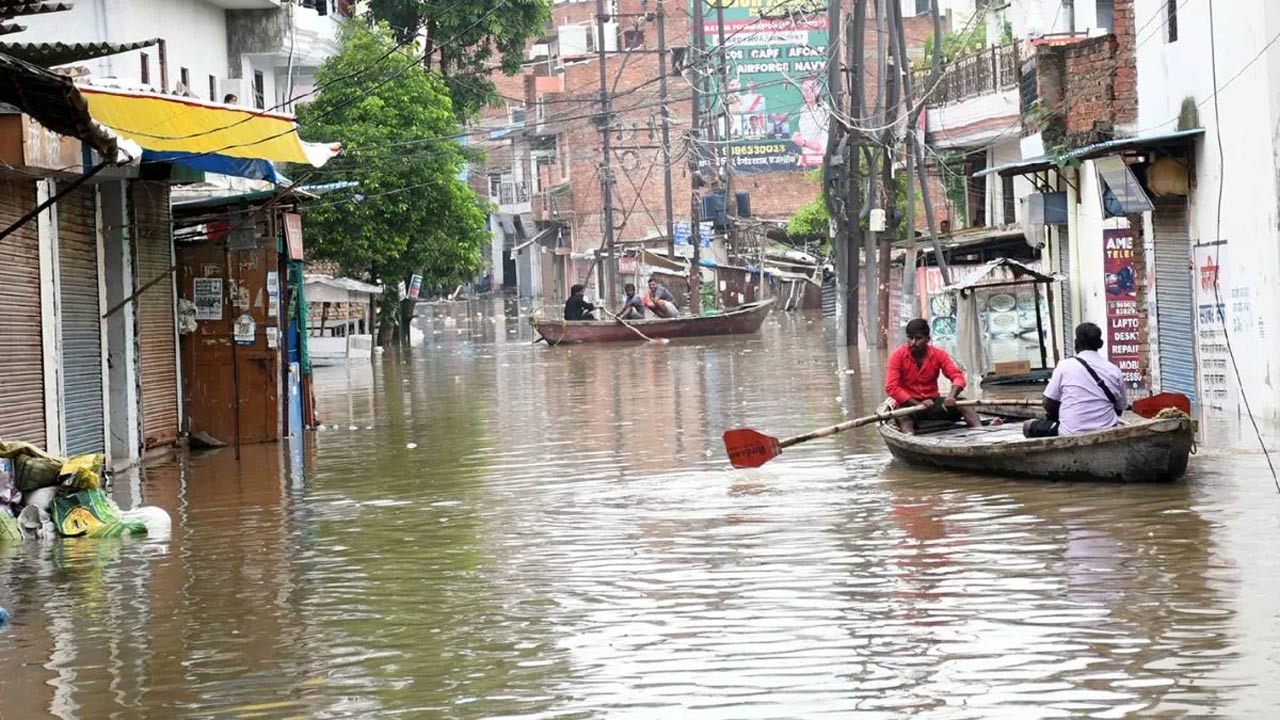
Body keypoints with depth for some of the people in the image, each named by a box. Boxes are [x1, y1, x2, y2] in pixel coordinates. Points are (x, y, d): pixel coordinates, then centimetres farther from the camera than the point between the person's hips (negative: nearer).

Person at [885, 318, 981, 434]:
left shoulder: (939, 354, 0)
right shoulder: (898, 356, -9)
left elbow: (958, 377, -8)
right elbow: (891, 387, -16)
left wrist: (951, 397, -31)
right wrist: (918, 404, -26)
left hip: (932, 402, 4)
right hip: (908, 404, -4)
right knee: (904, 418, -38)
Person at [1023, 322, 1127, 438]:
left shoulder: (1065, 366, -4)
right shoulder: (1115, 371, 5)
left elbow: (1048, 405, 1)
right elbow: (1119, 409, 13)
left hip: (1071, 436, -4)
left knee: (1029, 426, 16)